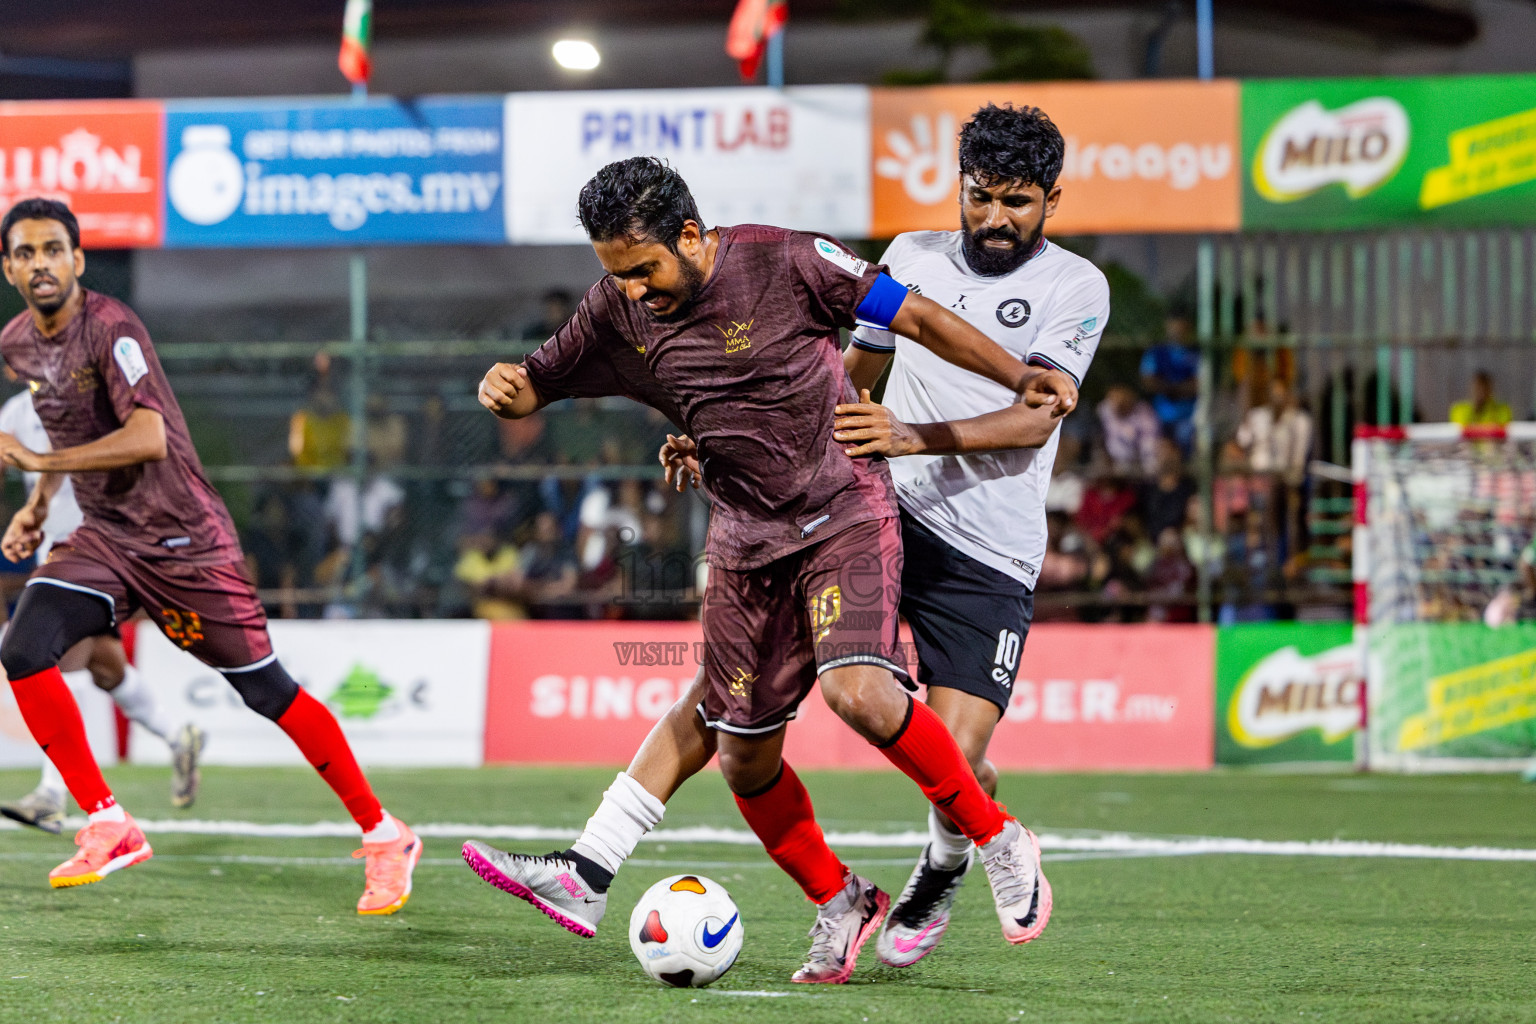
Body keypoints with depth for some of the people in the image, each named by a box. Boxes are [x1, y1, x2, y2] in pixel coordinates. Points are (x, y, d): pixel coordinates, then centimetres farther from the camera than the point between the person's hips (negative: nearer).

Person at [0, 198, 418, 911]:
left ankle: (383, 837, 9)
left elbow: (148, 439, -32)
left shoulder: (111, 329, -19)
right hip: (103, 538, 7)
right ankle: (107, 827, -9)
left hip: (182, 538, -7)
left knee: (268, 692, -3)